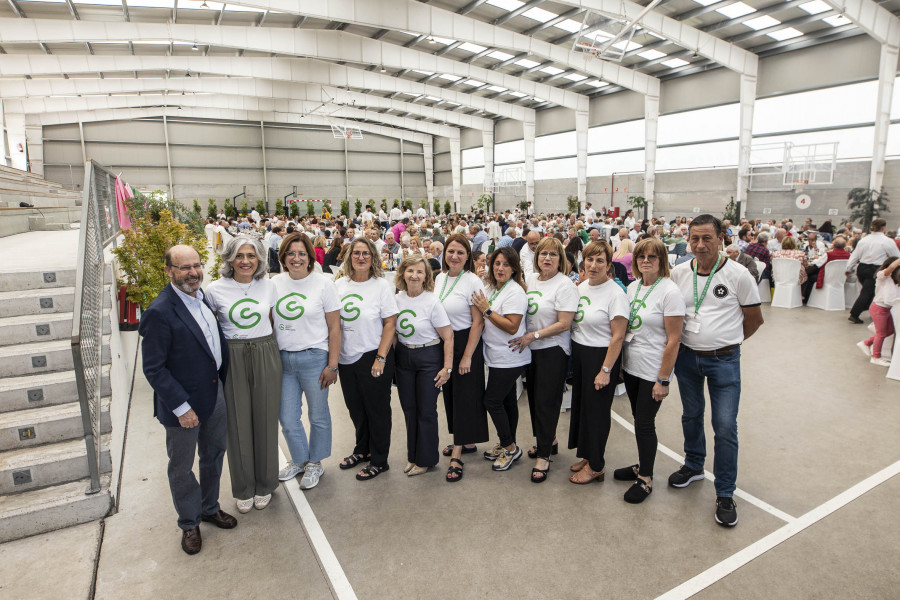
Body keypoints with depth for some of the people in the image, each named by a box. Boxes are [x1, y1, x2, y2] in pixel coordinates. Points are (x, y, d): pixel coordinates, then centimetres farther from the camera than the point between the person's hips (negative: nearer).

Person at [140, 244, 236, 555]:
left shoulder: (204, 297, 0)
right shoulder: (160, 312, -23)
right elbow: (153, 369, -21)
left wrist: (222, 380, 9)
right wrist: (181, 406, -20)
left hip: (215, 392, 7)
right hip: (183, 402, -7)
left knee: (214, 455, 23)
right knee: (181, 467, 14)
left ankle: (210, 508, 44)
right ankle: (189, 523, 35)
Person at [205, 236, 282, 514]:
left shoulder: (268, 286, 1)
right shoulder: (216, 289, -5)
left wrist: (270, 349, 10)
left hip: (266, 357, 1)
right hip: (232, 360, -1)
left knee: (265, 421, 9)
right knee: (238, 424, 8)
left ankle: (265, 484, 29)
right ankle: (243, 488, 28)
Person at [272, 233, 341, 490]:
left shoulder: (322, 283, -7)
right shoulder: (275, 283, 3)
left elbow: (334, 327, -7)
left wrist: (332, 365, -10)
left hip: (314, 358, -3)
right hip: (283, 359, 4)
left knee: (318, 416, 10)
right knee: (287, 418, 12)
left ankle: (315, 463, 33)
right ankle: (299, 459, 37)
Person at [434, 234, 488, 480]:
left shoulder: (472, 282, -15)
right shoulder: (440, 278, 6)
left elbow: (478, 322, -16)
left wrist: (467, 356, -18)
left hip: (466, 343, -7)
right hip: (444, 343, 7)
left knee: (464, 396, -1)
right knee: (450, 393, 14)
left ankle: (457, 455, 7)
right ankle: (467, 442, 31)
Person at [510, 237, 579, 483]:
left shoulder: (565, 285, -13)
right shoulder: (530, 279, 7)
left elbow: (564, 324, -18)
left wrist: (532, 336, -19)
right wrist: (523, 339, 4)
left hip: (553, 350, -7)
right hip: (531, 349, 7)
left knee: (546, 401, -1)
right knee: (534, 396, 15)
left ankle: (544, 456, 13)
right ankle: (548, 440, 36)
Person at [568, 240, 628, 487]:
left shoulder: (615, 293, -16)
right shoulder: (581, 287, 6)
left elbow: (618, 336, -17)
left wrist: (606, 370, -19)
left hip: (600, 355, -7)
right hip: (578, 353, 7)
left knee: (596, 409, 3)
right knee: (580, 404, 14)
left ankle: (596, 466, 19)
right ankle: (587, 455, 31)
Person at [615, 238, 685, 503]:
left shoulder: (670, 292, -16)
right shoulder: (633, 287, 5)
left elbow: (673, 340, -16)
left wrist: (663, 380, -17)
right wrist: (618, 362, 11)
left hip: (652, 371, -6)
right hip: (631, 366, 6)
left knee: (644, 423, 2)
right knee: (639, 419, 17)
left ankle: (646, 479, 20)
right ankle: (642, 466, 35)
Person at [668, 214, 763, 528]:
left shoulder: (738, 275, -10)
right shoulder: (678, 273, -2)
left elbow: (754, 318, 0)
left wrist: (725, 341, 6)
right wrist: (689, 339, 5)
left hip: (724, 361, -3)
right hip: (686, 357, 4)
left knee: (725, 428, -3)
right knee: (691, 415, 19)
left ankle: (725, 494, 13)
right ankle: (693, 466, 42)